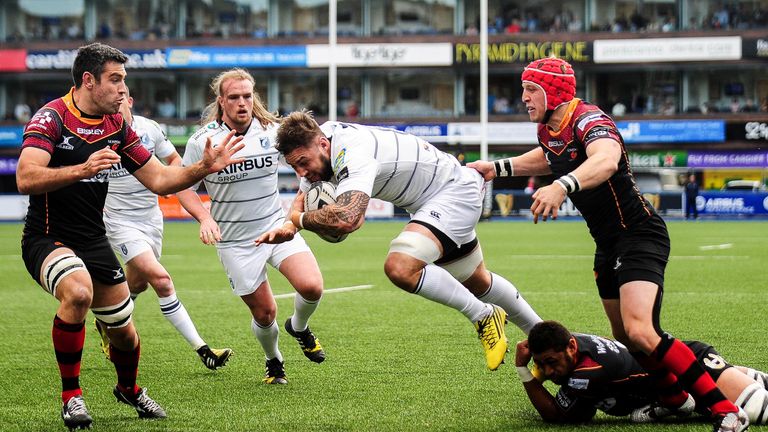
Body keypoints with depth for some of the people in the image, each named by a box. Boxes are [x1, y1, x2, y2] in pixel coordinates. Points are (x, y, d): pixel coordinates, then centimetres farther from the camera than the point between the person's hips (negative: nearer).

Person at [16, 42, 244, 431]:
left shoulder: (117, 126, 6)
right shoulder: (51, 118, -15)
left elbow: (159, 179, 10)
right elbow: (25, 178, -28)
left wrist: (204, 167, -5)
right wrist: (82, 169, -40)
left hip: (94, 241, 7)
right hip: (47, 239, -6)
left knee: (124, 333, 9)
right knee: (78, 292, -36)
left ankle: (128, 390, 44)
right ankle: (70, 395, -19)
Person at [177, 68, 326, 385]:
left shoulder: (271, 130, -3)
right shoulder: (202, 142, -10)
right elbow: (182, 186, 0)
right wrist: (205, 218, -16)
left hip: (277, 225, 2)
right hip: (235, 240, -2)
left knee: (311, 286, -20)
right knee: (264, 313, 2)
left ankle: (299, 327, 15)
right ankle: (274, 362, 35)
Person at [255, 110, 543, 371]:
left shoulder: (354, 153, -36)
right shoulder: (315, 143, -8)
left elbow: (346, 218, -52)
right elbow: (303, 199, 9)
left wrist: (300, 219, -31)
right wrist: (288, 228, -14)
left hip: (456, 190, -10)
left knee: (400, 267, -30)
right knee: (477, 283, 25)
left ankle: (484, 317, -12)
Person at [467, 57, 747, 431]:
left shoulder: (589, 121, -21)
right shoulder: (548, 130, 7)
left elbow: (607, 161, -45)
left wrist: (562, 186, -61)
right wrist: (498, 168, 23)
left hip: (639, 235, -10)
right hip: (608, 245, 10)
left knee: (640, 333, -25)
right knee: (625, 339, 11)